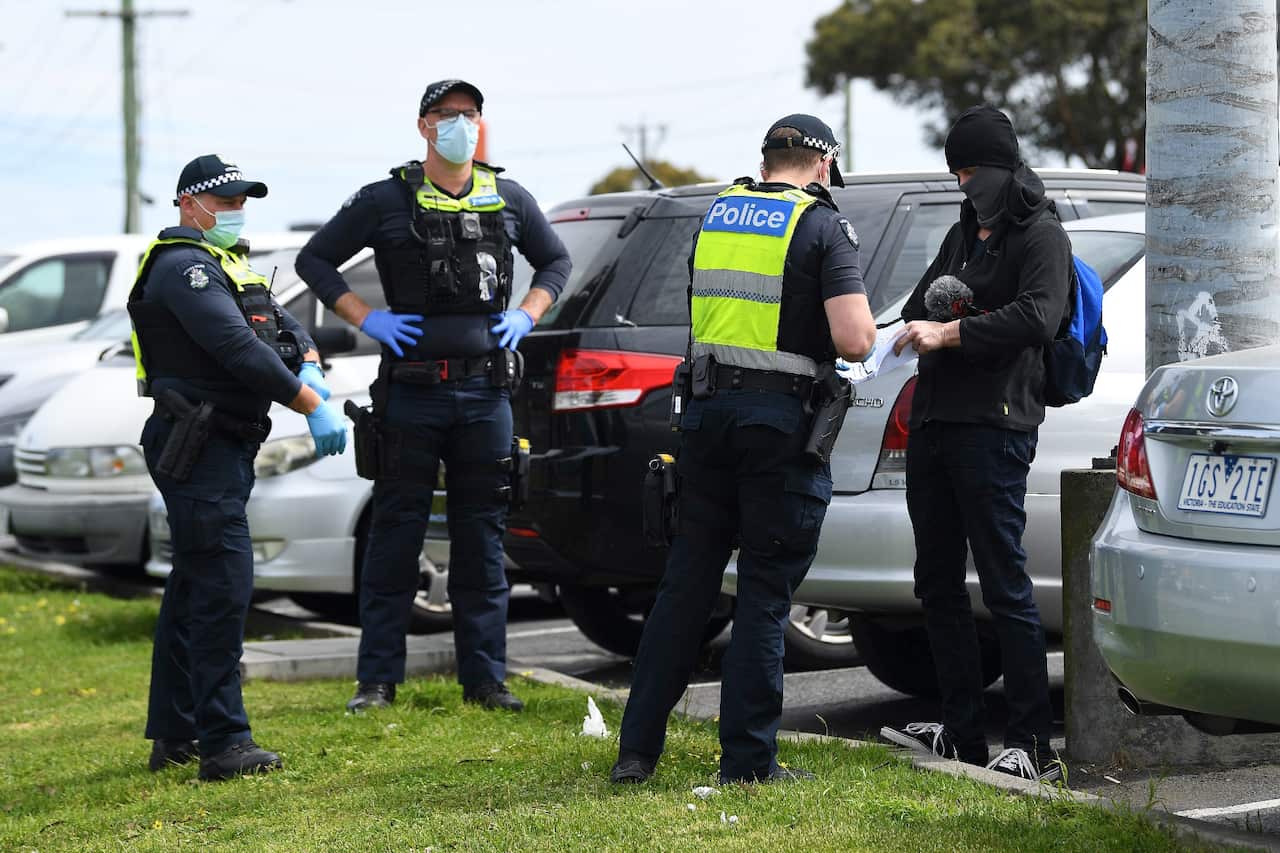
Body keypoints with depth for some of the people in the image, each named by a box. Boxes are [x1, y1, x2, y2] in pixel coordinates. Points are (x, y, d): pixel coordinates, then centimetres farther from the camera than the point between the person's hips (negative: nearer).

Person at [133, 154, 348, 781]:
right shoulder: (184, 267, -13)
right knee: (223, 587, -13)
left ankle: (173, 736, 21)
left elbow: (283, 326, 18)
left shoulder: (229, 266, 21)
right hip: (199, 450, -11)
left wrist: (309, 367, -5)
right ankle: (224, 744, -12)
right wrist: (312, 405, -23)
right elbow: (238, 348, -24)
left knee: (193, 589, 14)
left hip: (224, 446, 11)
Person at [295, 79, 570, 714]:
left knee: (482, 537, 7)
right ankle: (377, 680, 7)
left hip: (485, 391, 3)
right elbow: (315, 260, 6)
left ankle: (484, 677, 13)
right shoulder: (385, 201, 0)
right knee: (395, 535, 1)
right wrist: (368, 320, -4)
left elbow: (555, 262, 23)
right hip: (411, 392, -2)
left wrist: (525, 316, 6)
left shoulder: (509, 200, 9)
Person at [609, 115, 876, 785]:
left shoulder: (716, 214, 12)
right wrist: (864, 328, 6)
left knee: (686, 582, 12)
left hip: (709, 411, 5)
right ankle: (747, 761, 5)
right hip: (783, 419, -5)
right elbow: (854, 340, -15)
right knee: (765, 594, 2)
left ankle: (636, 749, 14)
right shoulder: (822, 226, -6)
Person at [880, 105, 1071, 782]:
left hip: (994, 427, -9)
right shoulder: (961, 236, 23)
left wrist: (951, 332, -19)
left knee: (1004, 586, -10)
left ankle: (1032, 744, -7)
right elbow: (917, 308, 24)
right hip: (934, 422, 9)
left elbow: (1039, 315, -17)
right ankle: (961, 732, 17)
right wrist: (932, 305, 0)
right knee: (938, 584, 10)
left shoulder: (1041, 235, -2)